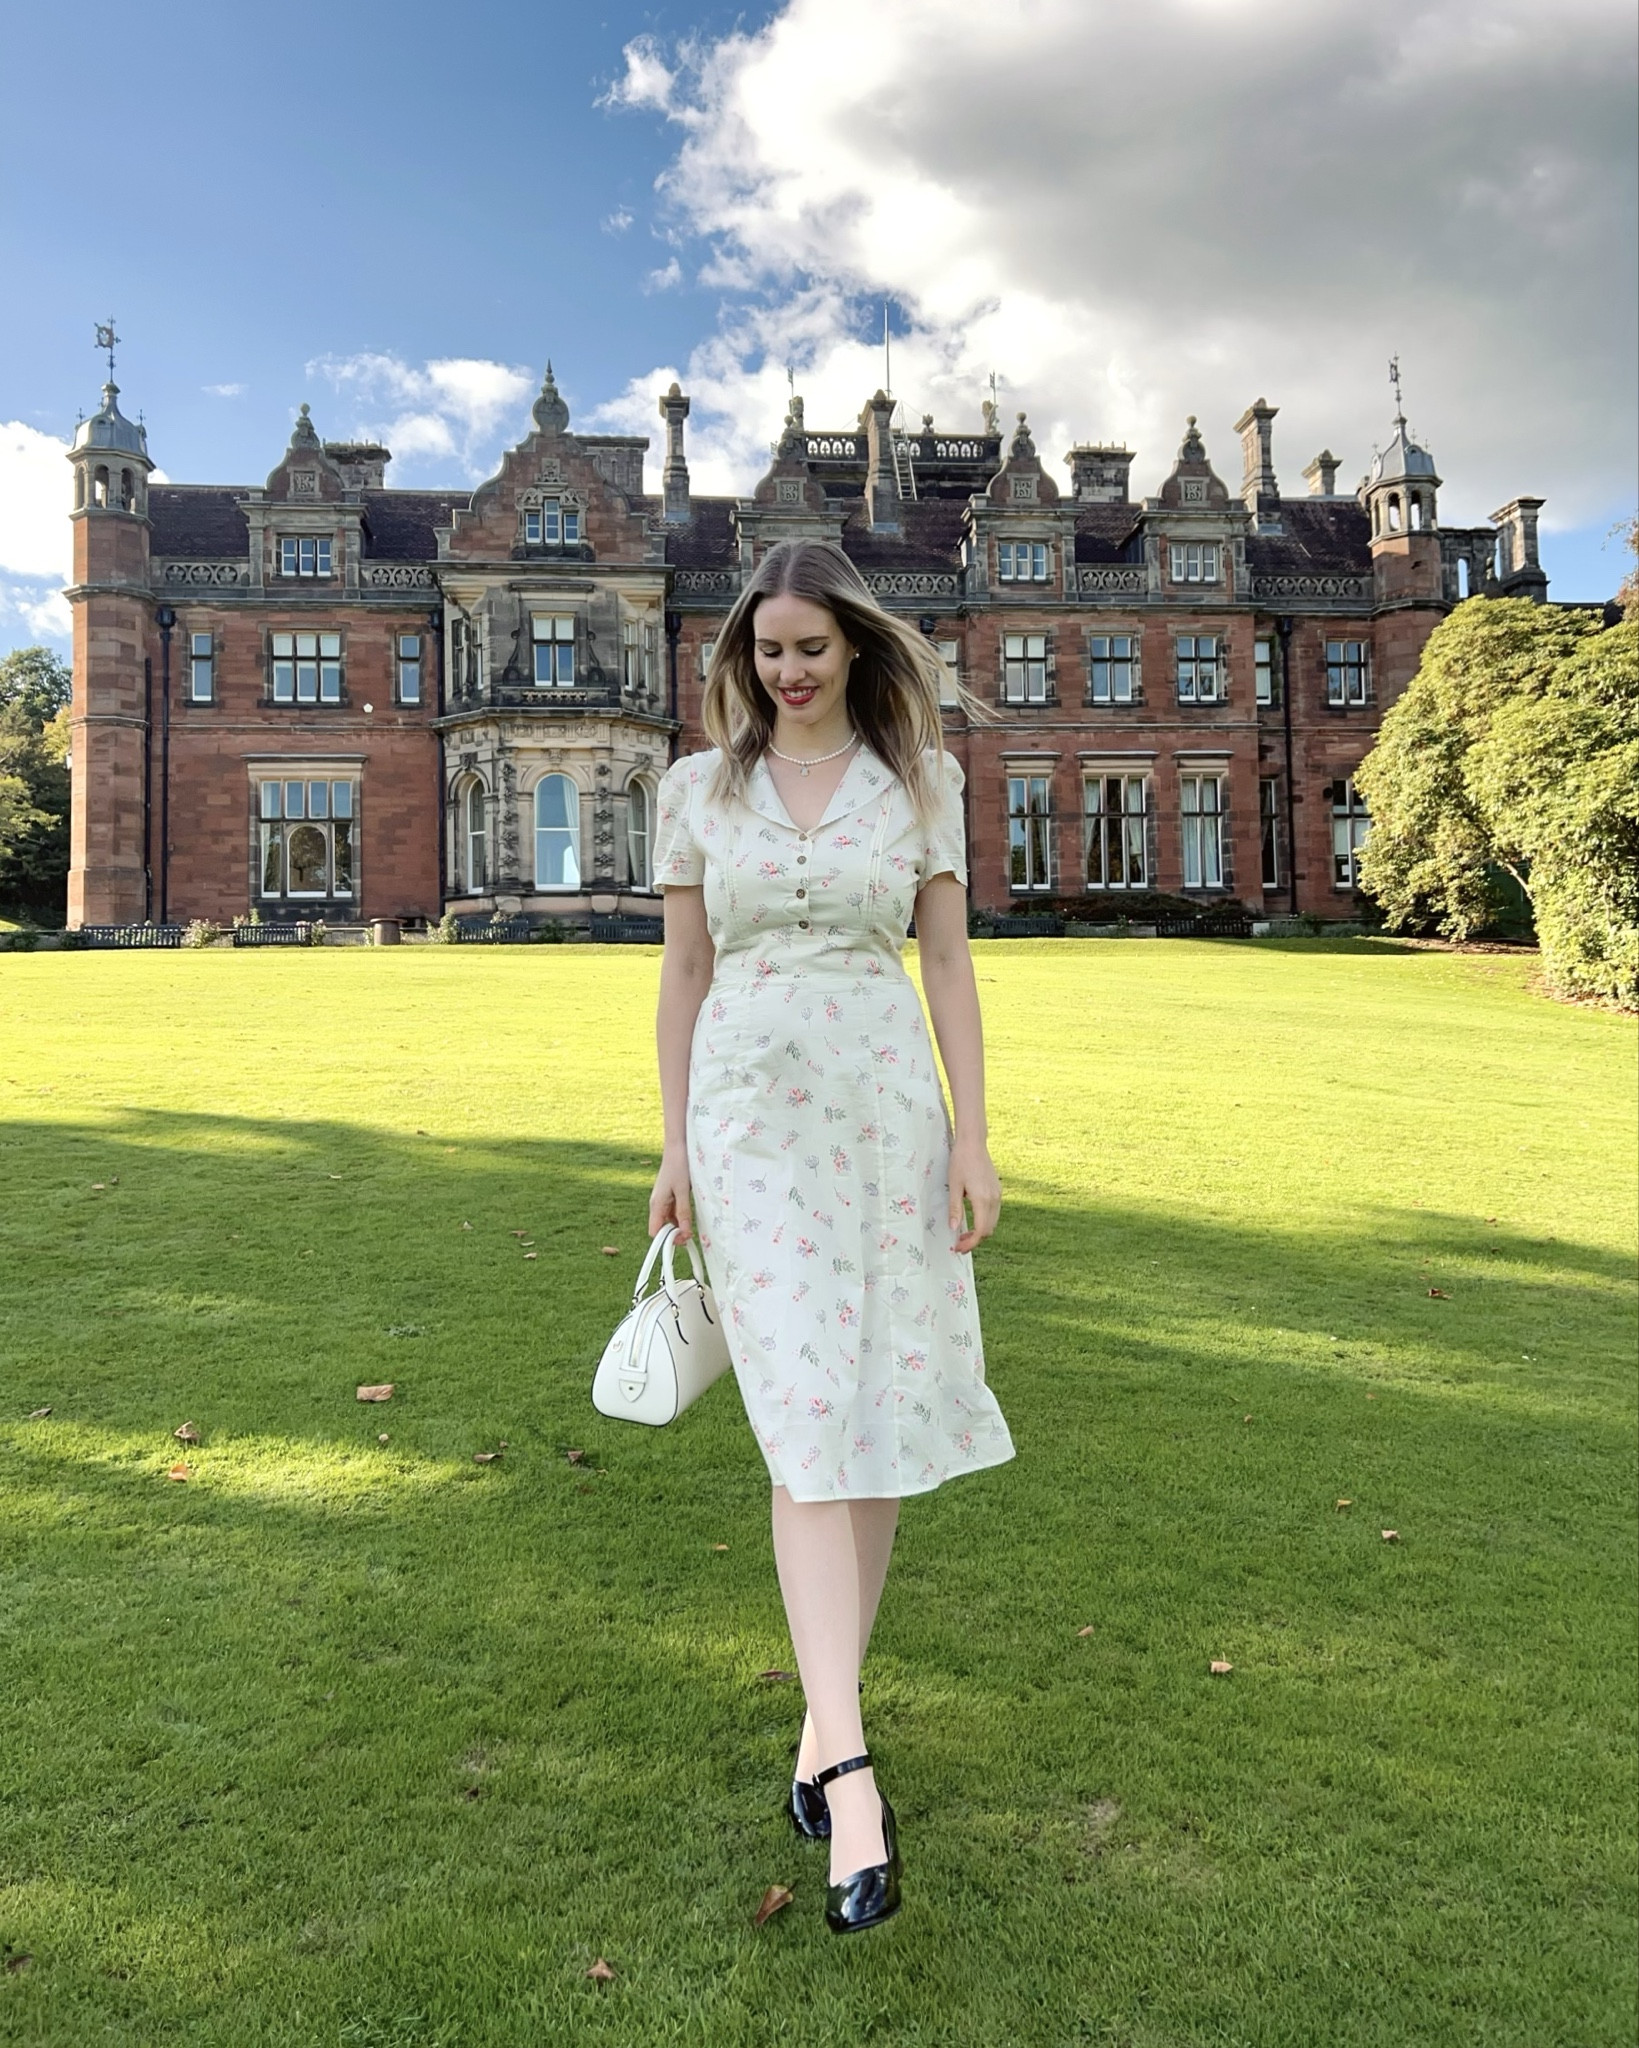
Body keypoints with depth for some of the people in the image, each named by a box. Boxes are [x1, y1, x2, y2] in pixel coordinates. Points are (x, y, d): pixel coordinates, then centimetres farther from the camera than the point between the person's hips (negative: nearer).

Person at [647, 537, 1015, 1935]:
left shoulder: (919, 779, 6)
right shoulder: (700, 786, 7)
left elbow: (949, 961, 4)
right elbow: (684, 971, 8)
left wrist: (973, 1137, -2)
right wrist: (675, 1147, 4)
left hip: (887, 1108, 1)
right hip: (754, 1114, -1)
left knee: (879, 1419, 6)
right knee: (806, 1423, -10)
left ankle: (825, 1713, 25)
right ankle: (854, 1772, -8)